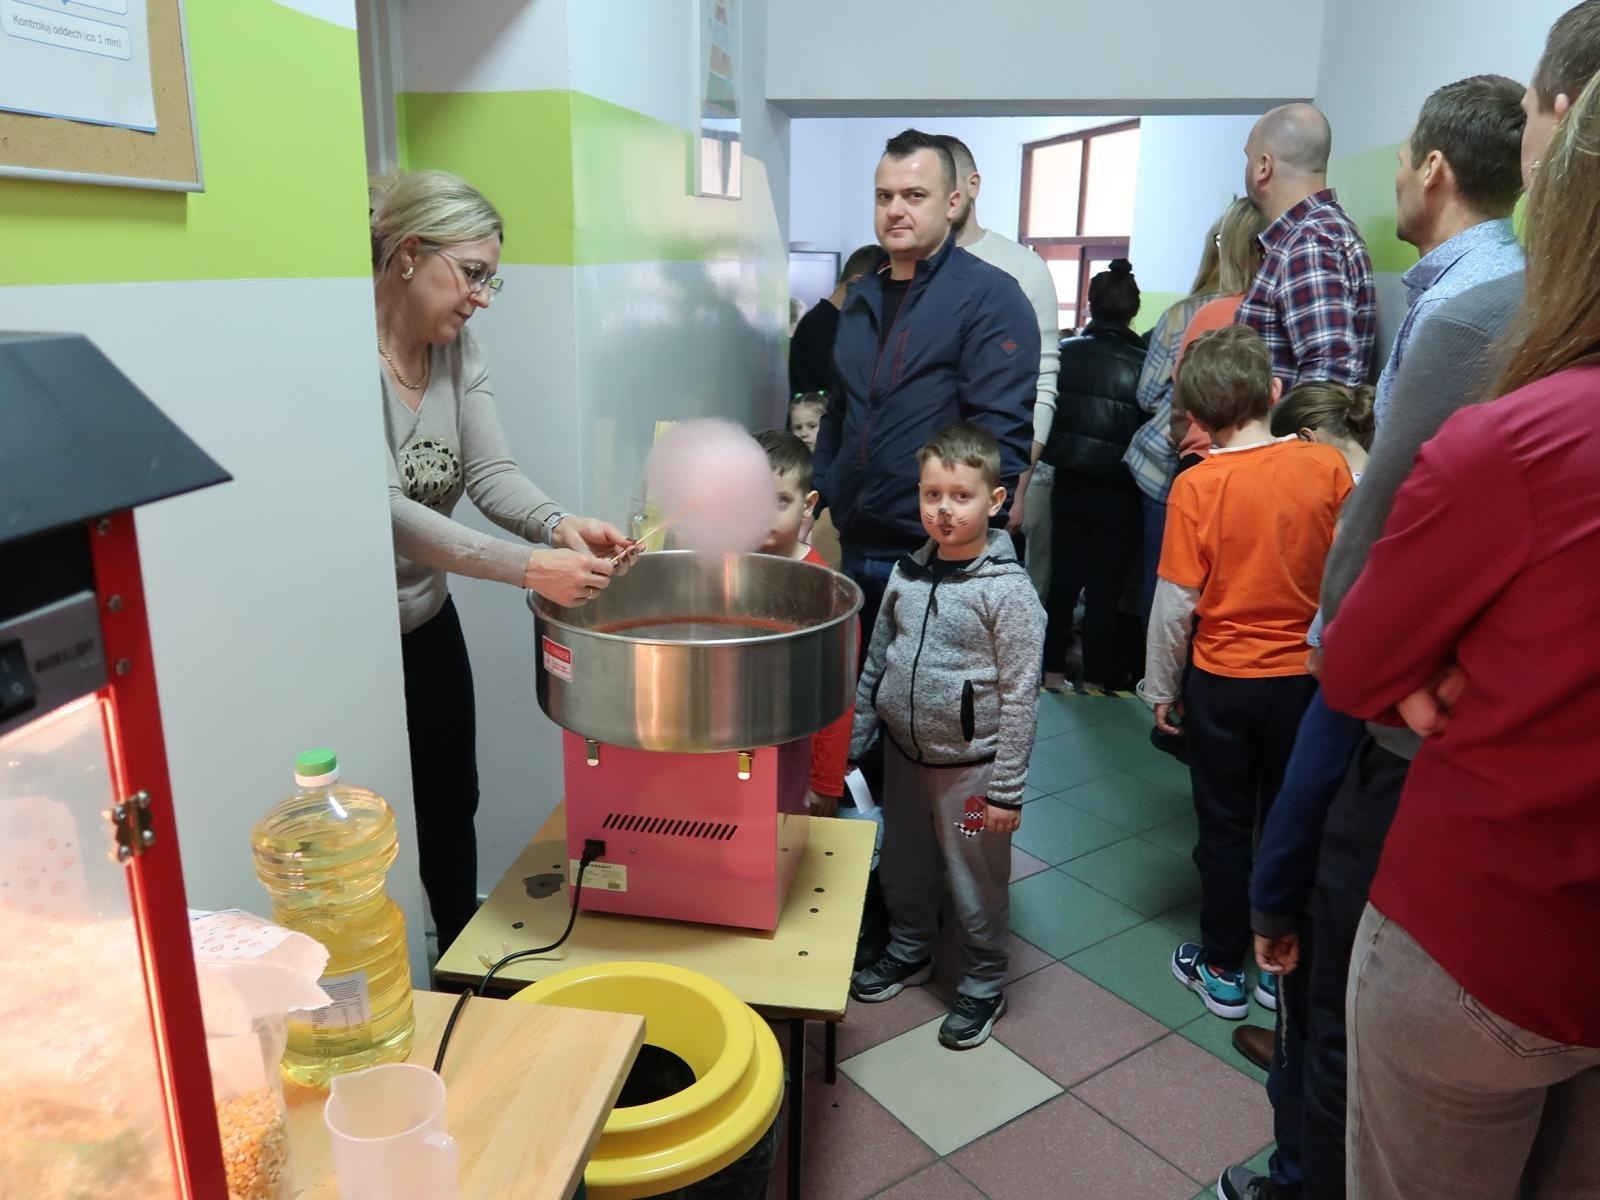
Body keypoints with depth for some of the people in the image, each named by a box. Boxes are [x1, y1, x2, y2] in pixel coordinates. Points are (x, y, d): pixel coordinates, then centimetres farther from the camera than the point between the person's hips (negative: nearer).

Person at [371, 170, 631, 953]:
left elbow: (491, 471, -9)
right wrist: (525, 567, -42)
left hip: (428, 622, 7)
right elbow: (384, 509, -32)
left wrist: (558, 523, -30)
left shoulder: (458, 350, 0)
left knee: (452, 806, 20)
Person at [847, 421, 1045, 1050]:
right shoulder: (906, 573, -1)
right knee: (903, 865, 22)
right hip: (904, 751, 5)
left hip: (969, 763, -5)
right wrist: (852, 745, 11)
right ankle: (909, 951, 46)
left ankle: (982, 986, 33)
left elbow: (1019, 696, -15)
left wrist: (1007, 789, -14)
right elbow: (875, 663, 9)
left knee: (976, 882, 11)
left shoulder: (1008, 589, -17)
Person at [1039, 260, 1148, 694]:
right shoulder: (1142, 362, -10)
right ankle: (1095, 681, 15)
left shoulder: (1064, 353, -4)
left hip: (1068, 485, 2)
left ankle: (1053, 672, 20)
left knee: (1063, 582, 13)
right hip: (1118, 493, -2)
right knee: (1104, 591, 7)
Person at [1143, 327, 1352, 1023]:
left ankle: (1222, 970, 24)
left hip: (1222, 682, -2)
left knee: (1224, 827, 12)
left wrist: (1160, 687, 0)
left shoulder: (1196, 486, -16)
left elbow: (1176, 601, -12)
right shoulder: (1327, 466, -10)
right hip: (1304, 675, 2)